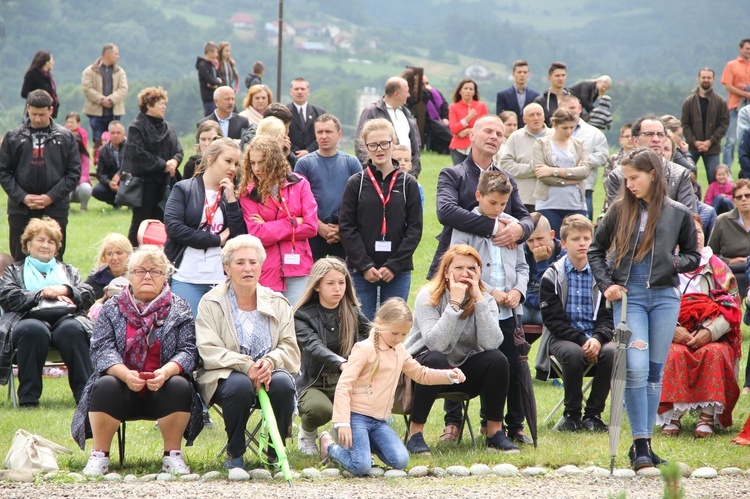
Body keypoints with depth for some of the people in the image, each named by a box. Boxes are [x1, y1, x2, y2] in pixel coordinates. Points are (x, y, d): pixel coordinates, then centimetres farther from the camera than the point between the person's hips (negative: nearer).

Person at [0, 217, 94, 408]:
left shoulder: (68, 271, 33)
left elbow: (89, 296, 15)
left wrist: (64, 290, -5)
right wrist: (42, 294, -6)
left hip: (64, 318, 2)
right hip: (29, 318, -2)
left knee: (72, 330, -36)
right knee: (34, 331, -39)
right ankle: (28, 397, -36)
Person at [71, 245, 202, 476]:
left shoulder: (179, 310, 8)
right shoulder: (112, 308, 9)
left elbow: (188, 351, -3)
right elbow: (101, 349, -4)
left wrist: (166, 372, -25)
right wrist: (125, 374, -24)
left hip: (161, 391, 0)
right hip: (123, 391, 0)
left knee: (179, 387, -31)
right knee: (105, 386, -31)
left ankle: (173, 455, -16)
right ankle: (99, 455, -18)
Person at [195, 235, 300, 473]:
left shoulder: (278, 303, 13)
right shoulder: (211, 303, 4)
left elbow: (289, 348, 3)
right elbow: (209, 351, -9)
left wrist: (269, 362, -21)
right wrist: (246, 366, -24)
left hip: (268, 373, 2)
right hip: (226, 374, -2)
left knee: (283, 383, -32)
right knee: (240, 385, -37)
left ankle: (276, 451, -11)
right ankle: (235, 453, -13)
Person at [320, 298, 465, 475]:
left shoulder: (400, 351, 15)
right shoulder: (365, 349, -10)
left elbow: (421, 374, 29)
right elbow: (344, 385, -13)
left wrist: (449, 375, 10)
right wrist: (342, 423, -21)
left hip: (380, 420, 7)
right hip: (357, 417, -7)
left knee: (400, 461, -12)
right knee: (361, 467, -22)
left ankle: (366, 445, 15)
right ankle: (329, 446, 8)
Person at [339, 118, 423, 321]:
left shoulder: (408, 184, 5)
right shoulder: (356, 183, 2)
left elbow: (415, 228, 2)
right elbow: (346, 228, -1)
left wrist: (394, 265, -8)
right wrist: (364, 266, -10)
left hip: (398, 272, 1)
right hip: (361, 272, -1)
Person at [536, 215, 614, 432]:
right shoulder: (552, 277, 0)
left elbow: (608, 316, 2)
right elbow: (553, 320, -7)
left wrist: (597, 339, -19)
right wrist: (581, 340, -19)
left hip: (594, 338, 2)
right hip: (561, 338, -2)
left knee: (611, 352, -31)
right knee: (573, 353, -36)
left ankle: (593, 414, -16)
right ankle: (572, 414, -15)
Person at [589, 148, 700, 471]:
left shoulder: (678, 214, 4)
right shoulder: (620, 210, 4)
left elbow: (694, 256, 14)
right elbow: (596, 249, 13)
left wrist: (676, 262, -7)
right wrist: (605, 284, 2)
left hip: (664, 296, 1)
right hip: (628, 296, -1)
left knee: (655, 371, 5)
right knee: (636, 368, -13)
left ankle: (644, 443, 13)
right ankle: (640, 445, -10)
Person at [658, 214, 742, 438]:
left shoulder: (718, 268, 13)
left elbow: (733, 310, 2)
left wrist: (709, 332, -16)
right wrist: (672, 329, -19)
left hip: (713, 336, 1)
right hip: (675, 337, 0)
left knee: (715, 353, -33)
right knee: (673, 354, -34)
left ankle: (708, 415, -31)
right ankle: (671, 416, -30)